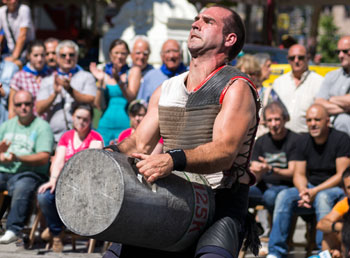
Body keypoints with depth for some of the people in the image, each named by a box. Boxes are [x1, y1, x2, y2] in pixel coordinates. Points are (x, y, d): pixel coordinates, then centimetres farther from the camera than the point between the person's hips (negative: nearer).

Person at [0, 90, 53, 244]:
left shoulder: (42, 127, 3)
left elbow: (44, 158, -9)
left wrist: (17, 158, -21)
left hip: (29, 173, -5)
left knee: (22, 188, -37)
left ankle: (13, 230, -42)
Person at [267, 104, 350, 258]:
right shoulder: (303, 141, 6)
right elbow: (299, 175, 5)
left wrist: (315, 191, -23)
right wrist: (304, 192, -18)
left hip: (336, 188, -5)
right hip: (311, 188, 5)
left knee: (322, 197, -38)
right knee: (284, 196, -21)